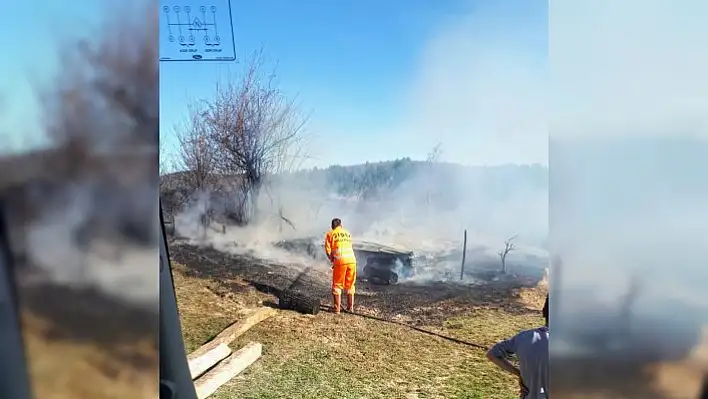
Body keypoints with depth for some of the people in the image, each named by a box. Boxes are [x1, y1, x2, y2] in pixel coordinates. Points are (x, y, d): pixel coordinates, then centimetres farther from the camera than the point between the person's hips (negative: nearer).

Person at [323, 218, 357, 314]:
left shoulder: (330, 234, 7)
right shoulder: (348, 233, 19)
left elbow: (328, 250, 2)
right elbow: (349, 247, 16)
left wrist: (332, 260, 19)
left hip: (340, 262, -4)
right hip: (352, 260, 4)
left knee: (337, 285, 8)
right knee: (350, 285, 15)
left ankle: (337, 308, 7)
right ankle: (350, 307, 19)